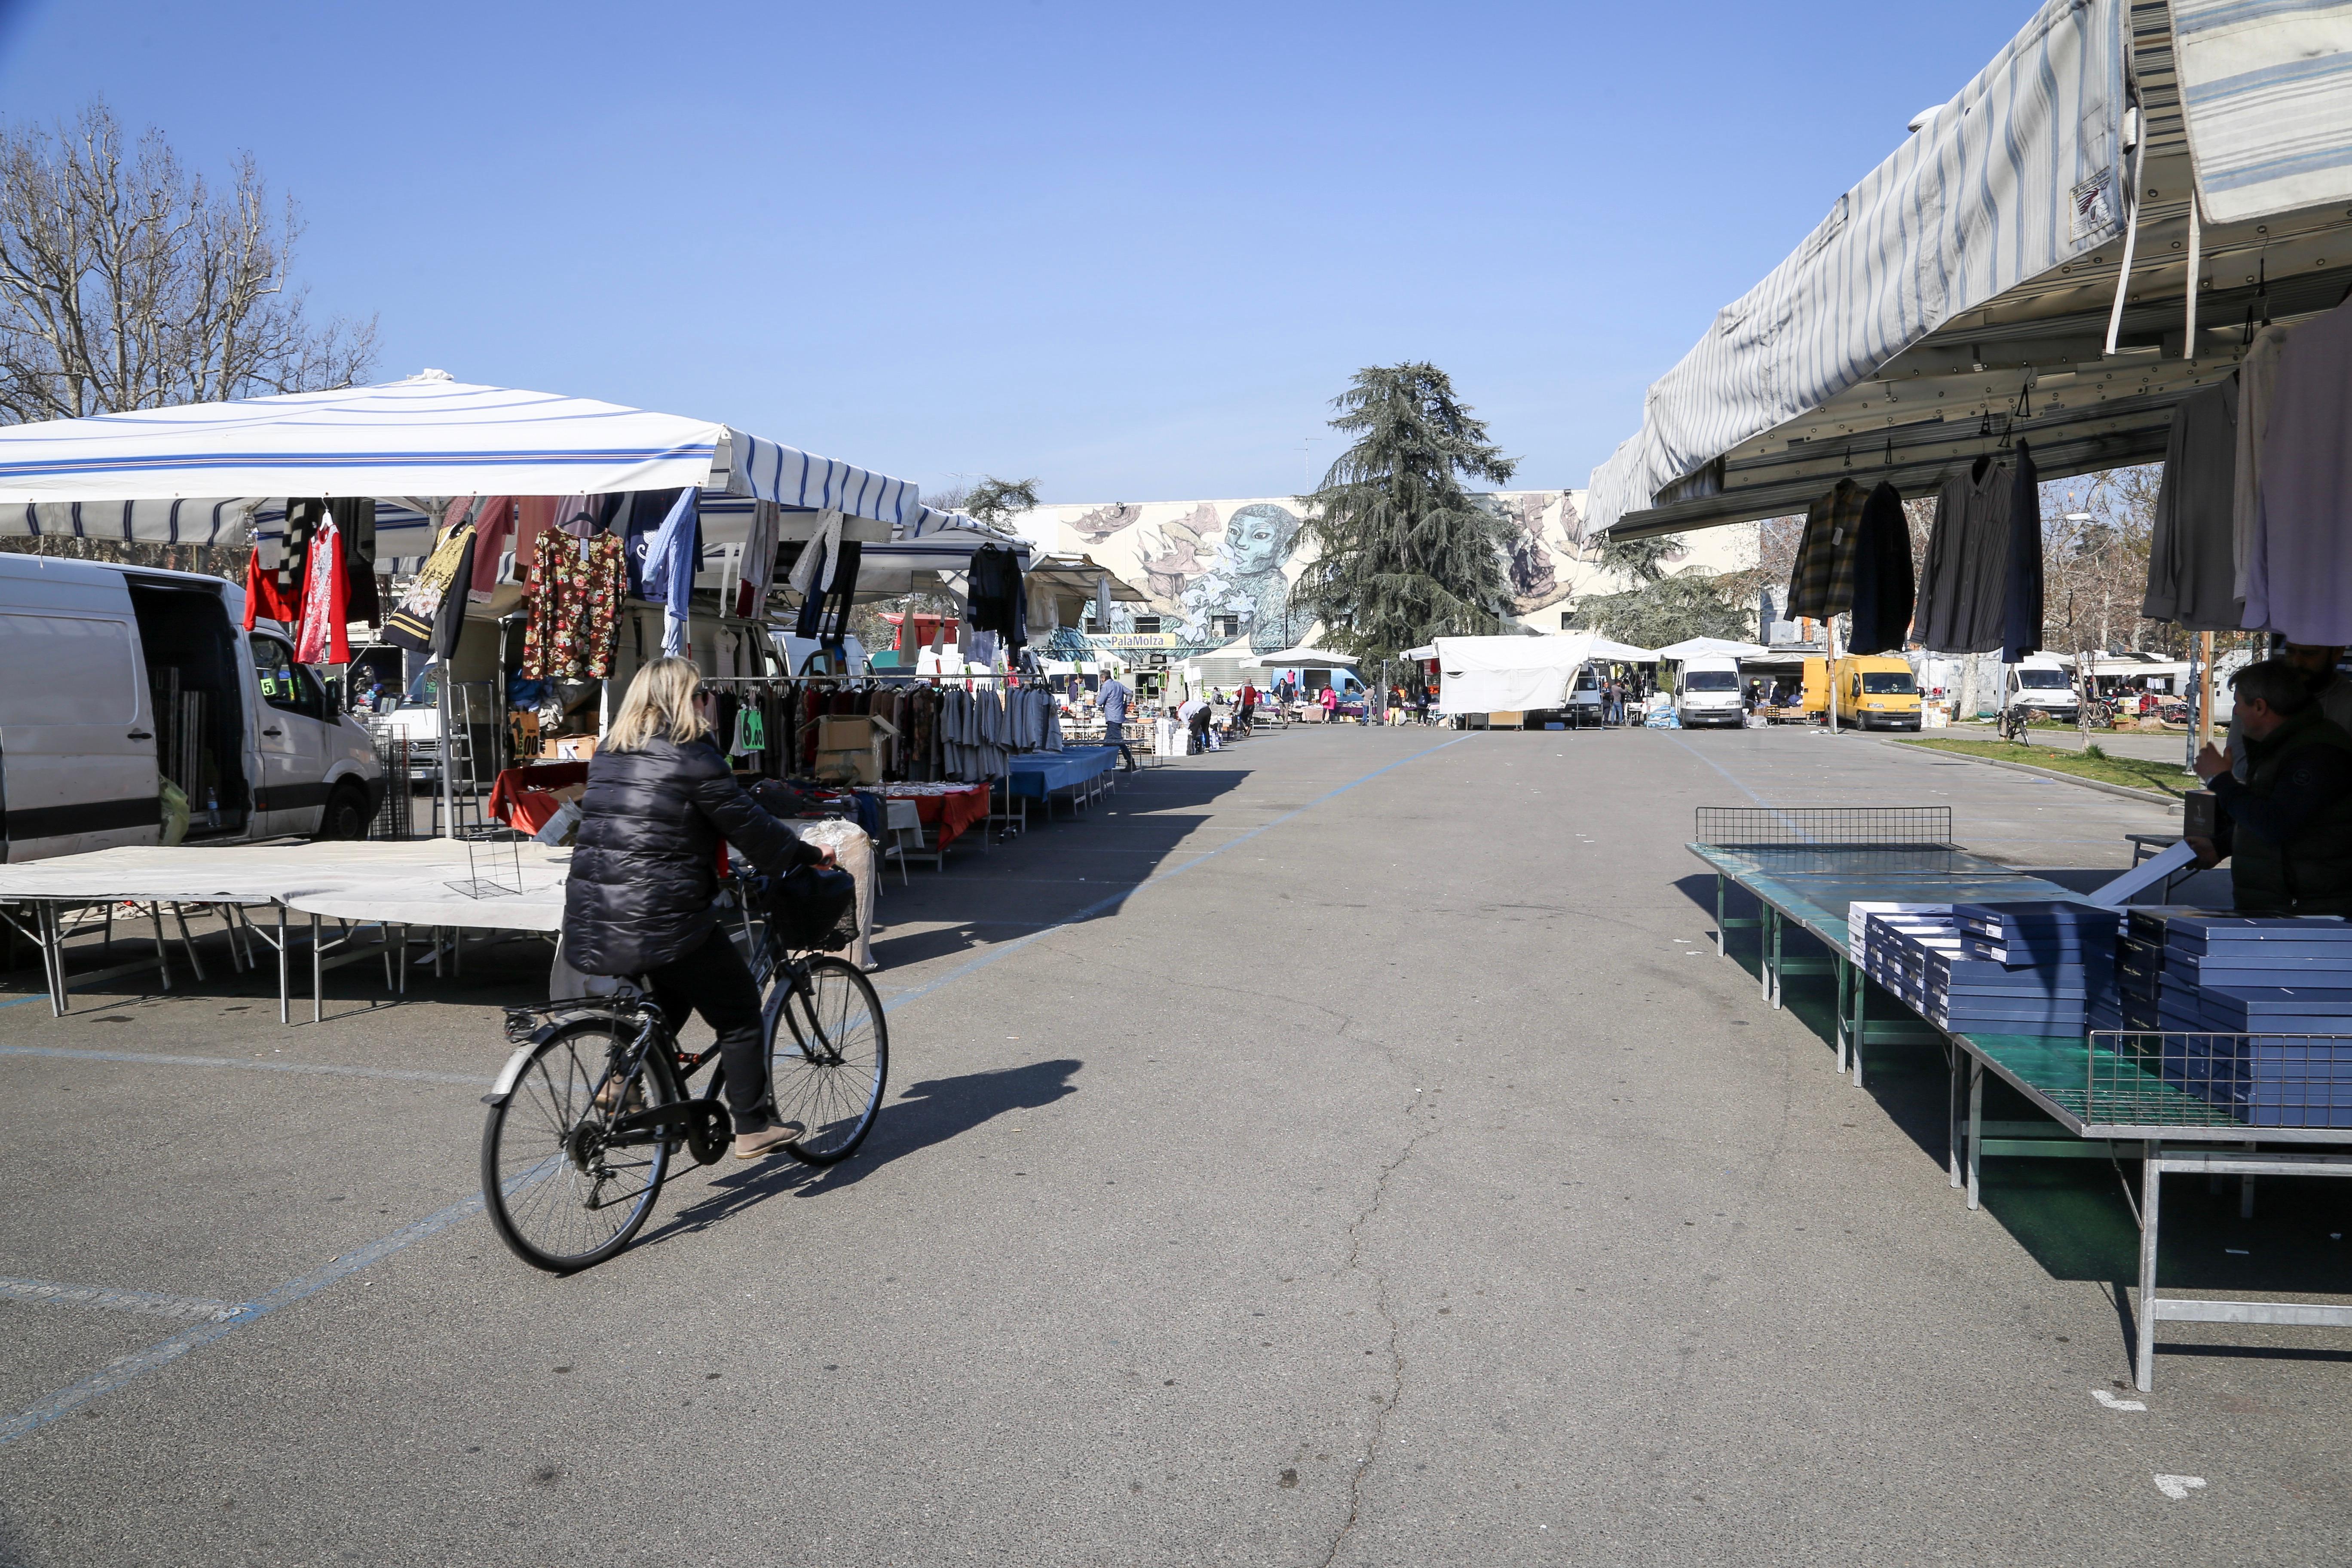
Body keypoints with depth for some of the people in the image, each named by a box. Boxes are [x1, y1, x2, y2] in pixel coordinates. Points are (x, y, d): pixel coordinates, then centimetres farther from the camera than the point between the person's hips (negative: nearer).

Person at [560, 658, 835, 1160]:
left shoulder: (607, 754, 13)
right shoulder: (693, 758, -10)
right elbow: (750, 827, -6)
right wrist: (810, 856, 9)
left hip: (592, 922, 8)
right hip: (662, 921, -8)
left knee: (667, 1001, 31)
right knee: (739, 1012, 7)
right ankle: (752, 1129, 11)